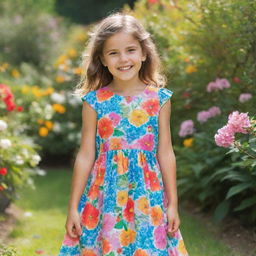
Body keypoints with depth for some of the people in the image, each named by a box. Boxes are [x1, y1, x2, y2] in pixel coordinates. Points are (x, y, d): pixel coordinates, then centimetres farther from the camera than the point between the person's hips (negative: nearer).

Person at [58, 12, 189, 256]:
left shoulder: (159, 99, 0)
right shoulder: (94, 101, -1)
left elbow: (165, 153, 3)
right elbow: (86, 155, 2)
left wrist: (173, 204, 3)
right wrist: (73, 207, 2)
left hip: (148, 196, 0)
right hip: (104, 195, 0)